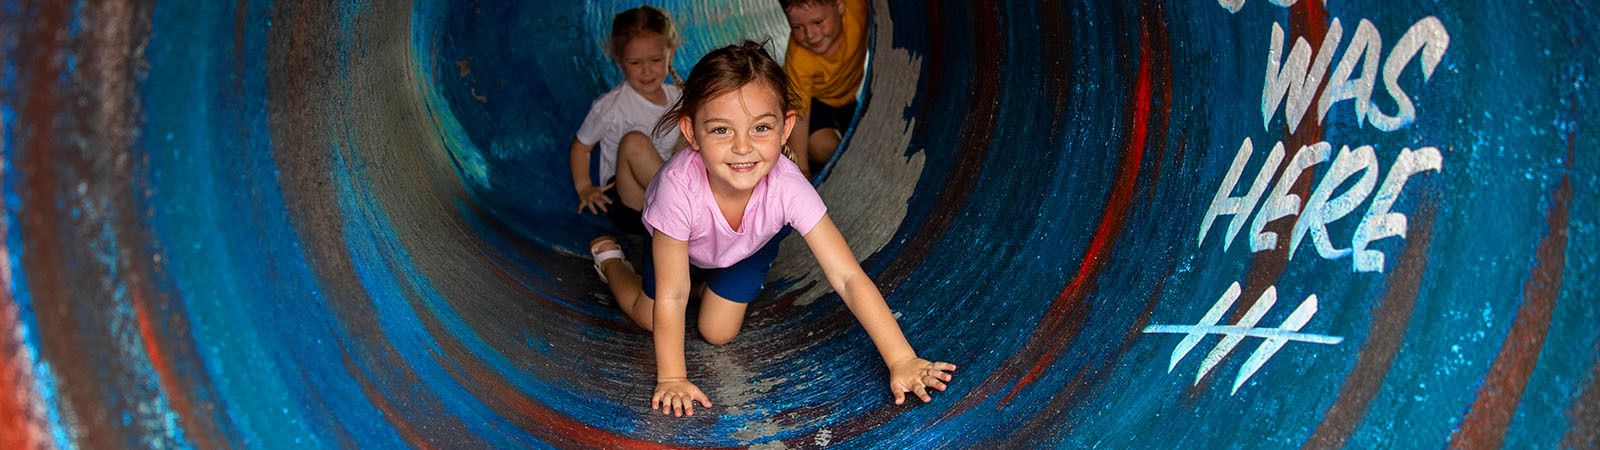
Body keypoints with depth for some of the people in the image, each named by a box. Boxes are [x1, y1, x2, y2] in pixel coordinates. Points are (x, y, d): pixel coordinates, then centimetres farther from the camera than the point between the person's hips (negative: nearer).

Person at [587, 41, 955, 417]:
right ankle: (608, 257, 40)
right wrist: (672, 379, -34)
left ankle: (715, 282, 36)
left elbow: (848, 278, -40)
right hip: (679, 245, -1)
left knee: (719, 333, 6)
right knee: (649, 319, 12)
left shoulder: (787, 187, -42)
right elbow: (671, 297, -36)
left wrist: (901, 360, -44)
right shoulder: (680, 186, -47)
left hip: (750, 247, 1)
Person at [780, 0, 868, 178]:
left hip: (853, 92, 3)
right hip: (816, 98, -3)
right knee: (823, 147, -22)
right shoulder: (798, 59, -37)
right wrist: (802, 170, -31)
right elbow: (799, 112, -31)